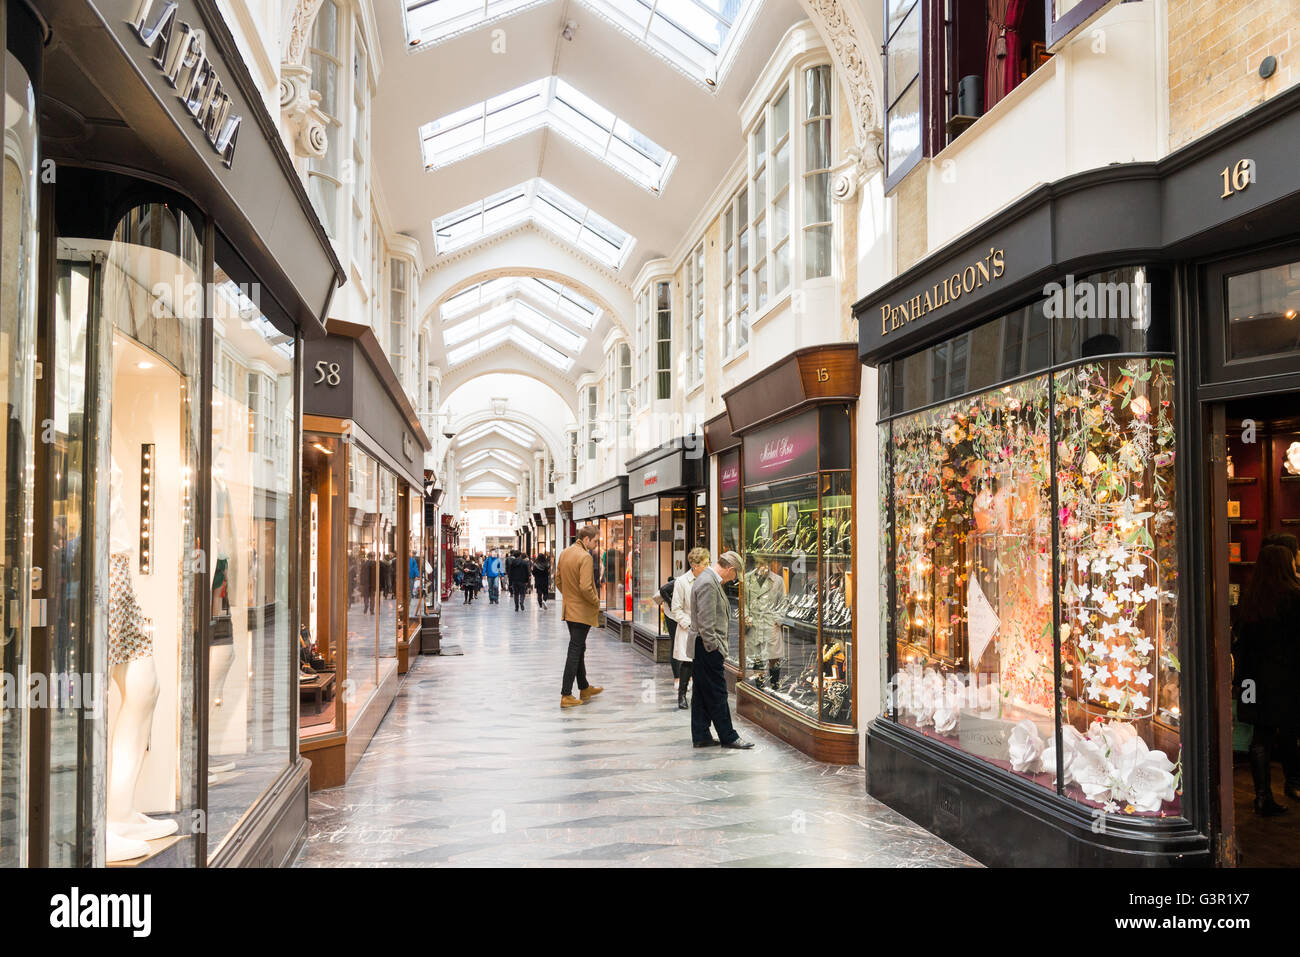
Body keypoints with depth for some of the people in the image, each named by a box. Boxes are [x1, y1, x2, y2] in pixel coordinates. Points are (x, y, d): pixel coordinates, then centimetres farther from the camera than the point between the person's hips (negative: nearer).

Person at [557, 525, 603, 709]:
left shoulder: (564, 553, 7)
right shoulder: (585, 557, -20)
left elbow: (558, 581, 13)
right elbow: (585, 588, -26)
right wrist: (596, 602, -11)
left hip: (569, 609, 9)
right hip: (582, 611, -9)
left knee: (579, 648, 19)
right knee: (575, 650, -3)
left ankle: (584, 688, 31)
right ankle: (566, 696, 0)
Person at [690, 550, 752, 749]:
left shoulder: (710, 579, 15)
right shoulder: (707, 583, -18)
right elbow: (705, 620, -22)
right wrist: (713, 647, -17)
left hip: (704, 648, 11)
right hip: (707, 648, -11)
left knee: (702, 693, 13)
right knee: (717, 693, -2)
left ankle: (701, 736, 18)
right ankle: (728, 737, 6)